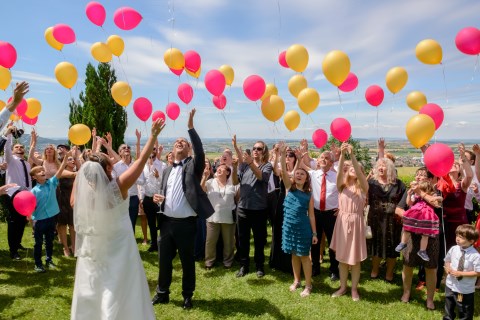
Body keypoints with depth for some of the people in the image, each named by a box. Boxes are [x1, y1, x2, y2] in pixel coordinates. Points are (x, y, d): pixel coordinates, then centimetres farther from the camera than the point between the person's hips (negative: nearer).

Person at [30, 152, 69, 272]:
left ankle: (49, 259, 34)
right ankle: (38, 263, 24)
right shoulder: (34, 190, -10)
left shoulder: (52, 183, -1)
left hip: (51, 217, 3)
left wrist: (66, 157, -19)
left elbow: (60, 170, -10)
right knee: (38, 242, 10)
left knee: (50, 241, 18)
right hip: (39, 220, -3)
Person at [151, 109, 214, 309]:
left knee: (187, 260, 9)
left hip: (186, 223, -4)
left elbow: (200, 151, -22)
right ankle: (162, 293, 32)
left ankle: (187, 295, 26)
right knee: (164, 259, 14)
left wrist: (191, 127, -24)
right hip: (166, 222, 5)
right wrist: (158, 198, -4)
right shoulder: (167, 170, 14)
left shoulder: (193, 165, -2)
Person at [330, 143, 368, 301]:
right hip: (342, 221, 2)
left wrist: (352, 155, -30)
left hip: (356, 222, -2)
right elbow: (339, 172, -16)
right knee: (342, 257, 11)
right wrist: (342, 155, -30)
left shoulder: (363, 187, 0)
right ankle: (343, 287, 25)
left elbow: (359, 173, -19)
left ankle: (354, 289, 22)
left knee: (355, 258, 6)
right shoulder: (342, 185, 4)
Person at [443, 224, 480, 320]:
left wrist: (460, 273, -22)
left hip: (465, 290, -4)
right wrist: (447, 268, -10)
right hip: (450, 286, 4)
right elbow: (447, 260, 10)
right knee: (448, 310, 22)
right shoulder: (453, 249, -7)